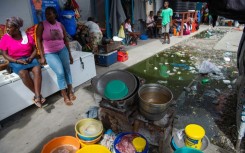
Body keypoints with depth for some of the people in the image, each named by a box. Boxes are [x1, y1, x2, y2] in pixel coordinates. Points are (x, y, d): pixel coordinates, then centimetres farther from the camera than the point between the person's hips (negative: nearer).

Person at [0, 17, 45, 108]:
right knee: (23, 73, -34)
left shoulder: (27, 36, 3)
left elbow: (34, 49, 7)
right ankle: (38, 94, -20)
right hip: (15, 61, -1)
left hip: (29, 58, 1)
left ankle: (37, 96, -33)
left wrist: (31, 58, -12)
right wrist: (17, 61, -16)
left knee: (37, 69, -32)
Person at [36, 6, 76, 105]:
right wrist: (42, 57, -12)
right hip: (49, 53, -3)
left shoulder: (60, 25, 6)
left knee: (67, 69, -11)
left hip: (62, 50, 4)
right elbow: (38, 41, -6)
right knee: (60, 72, -18)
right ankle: (65, 96, -6)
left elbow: (65, 40, 10)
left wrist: (70, 54, 8)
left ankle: (70, 91, 5)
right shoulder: (42, 25, -3)